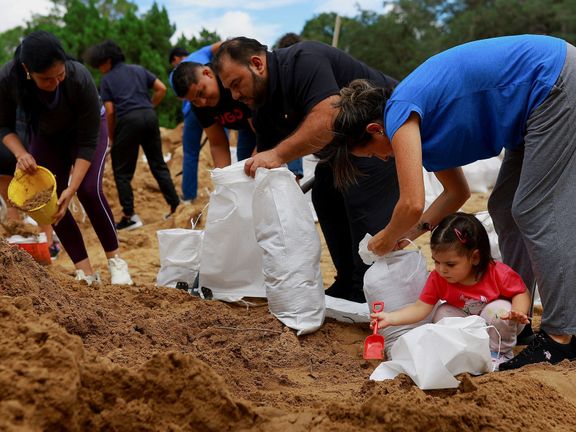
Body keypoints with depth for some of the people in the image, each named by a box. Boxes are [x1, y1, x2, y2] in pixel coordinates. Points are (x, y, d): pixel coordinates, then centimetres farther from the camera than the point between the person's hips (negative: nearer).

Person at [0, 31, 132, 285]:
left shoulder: (80, 79, -38)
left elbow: (88, 142, -29)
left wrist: (70, 189, -34)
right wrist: (20, 153, -33)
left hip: (86, 128, -3)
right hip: (47, 136, 3)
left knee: (89, 190, -22)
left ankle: (115, 260, -3)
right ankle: (86, 274, -3)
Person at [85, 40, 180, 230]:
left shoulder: (107, 79, 6)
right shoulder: (139, 69, 18)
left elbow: (110, 111, 0)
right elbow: (161, 89, 10)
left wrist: (111, 138, 8)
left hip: (128, 120, -4)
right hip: (149, 116, 5)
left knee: (122, 171, 5)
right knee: (158, 164, 13)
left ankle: (129, 216, 2)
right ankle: (175, 206, 11)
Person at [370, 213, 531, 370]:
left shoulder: (498, 274, -28)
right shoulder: (438, 278, -20)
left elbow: (521, 293, -17)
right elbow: (421, 307, -22)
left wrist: (517, 312, -40)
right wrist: (390, 318, -36)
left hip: (498, 323, -3)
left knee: (498, 309, -33)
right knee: (442, 314, -20)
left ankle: (501, 352, -9)